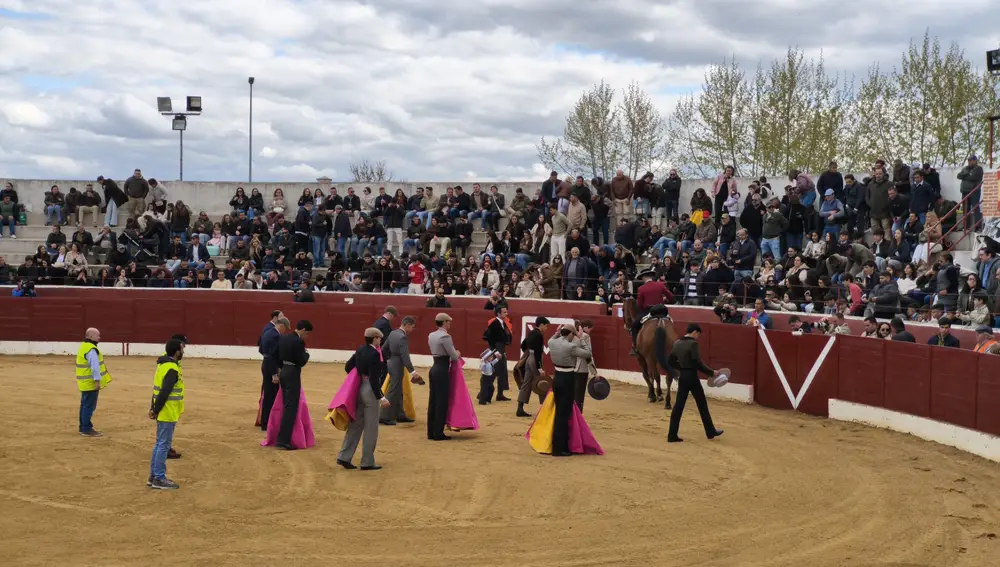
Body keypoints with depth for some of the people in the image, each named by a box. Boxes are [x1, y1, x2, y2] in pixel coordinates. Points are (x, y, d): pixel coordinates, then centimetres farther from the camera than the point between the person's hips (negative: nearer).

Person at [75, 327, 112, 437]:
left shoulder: (84, 346, 14)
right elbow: (95, 366, -26)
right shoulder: (91, 349, -19)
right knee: (89, 406, -6)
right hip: (91, 383, -11)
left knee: (85, 405, 16)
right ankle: (87, 429, -4)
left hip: (85, 383, 11)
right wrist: (97, 380, -26)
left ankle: (83, 427, 24)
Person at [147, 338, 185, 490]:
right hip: (167, 413, -10)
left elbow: (159, 388, 13)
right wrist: (156, 411, -15)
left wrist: (154, 407, 13)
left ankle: (154, 476, 22)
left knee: (160, 444, 16)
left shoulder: (164, 364, 11)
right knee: (164, 445, -3)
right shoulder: (172, 369, -20)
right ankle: (159, 479, 3)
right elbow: (164, 392, -23)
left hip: (163, 412, 10)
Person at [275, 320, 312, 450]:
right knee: (291, 407, -5)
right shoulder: (298, 342, -17)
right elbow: (302, 361, -16)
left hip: (283, 372, 9)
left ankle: (283, 437, 25)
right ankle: (283, 440, -8)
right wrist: (306, 354, 2)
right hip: (292, 375, -9)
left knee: (286, 405, 18)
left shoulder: (283, 338, 9)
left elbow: (278, 357, 13)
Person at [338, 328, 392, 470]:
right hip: (370, 391, -8)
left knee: (356, 425, 15)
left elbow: (348, 367, 12)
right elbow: (374, 378, -24)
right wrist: (381, 397, -23)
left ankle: (344, 457, 14)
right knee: (371, 428, 3)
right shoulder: (374, 354, -20)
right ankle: (367, 462, 10)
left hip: (359, 389, 8)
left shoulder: (360, 350, 5)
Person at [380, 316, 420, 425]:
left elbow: (384, 349, 15)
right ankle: (385, 417, 2)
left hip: (391, 364, 9)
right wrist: (412, 371, -28)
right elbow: (405, 356, -27)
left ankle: (400, 415, 24)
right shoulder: (403, 337, -22)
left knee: (398, 392, 17)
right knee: (393, 392, -2)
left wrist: (388, 359, 31)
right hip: (397, 366, -9)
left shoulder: (393, 333, 6)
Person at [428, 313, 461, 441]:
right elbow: (454, 357, -12)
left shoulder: (431, 336, 11)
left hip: (434, 369, 9)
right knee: (442, 402, -1)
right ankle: (438, 434, 2)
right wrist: (458, 354, 10)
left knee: (433, 401, 12)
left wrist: (454, 354, 16)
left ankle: (431, 432, 16)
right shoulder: (445, 336, -16)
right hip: (442, 370, -9)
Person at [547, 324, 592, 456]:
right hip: (567, 380, -7)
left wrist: (557, 333, 14)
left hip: (556, 379, 7)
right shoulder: (571, 347, -21)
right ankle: (559, 449, 4)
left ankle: (557, 446, 28)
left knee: (559, 412, 18)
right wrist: (580, 339, -3)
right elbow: (588, 354, -8)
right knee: (564, 414, 0)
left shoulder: (552, 343, 0)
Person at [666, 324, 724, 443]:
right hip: (692, 377, -7)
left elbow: (671, 360, 13)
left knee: (678, 406, 7)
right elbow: (698, 363, -19)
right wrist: (712, 372, -9)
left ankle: (672, 435, 4)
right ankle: (711, 432, 22)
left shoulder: (677, 343, 6)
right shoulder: (693, 344, -16)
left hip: (682, 377, 7)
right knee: (702, 404, 9)